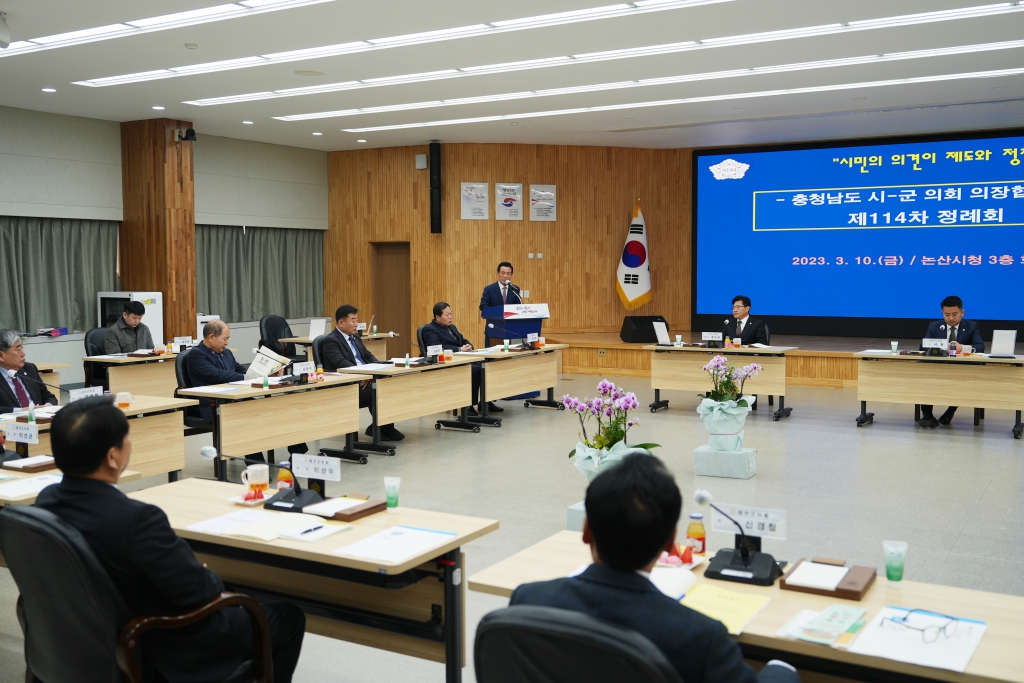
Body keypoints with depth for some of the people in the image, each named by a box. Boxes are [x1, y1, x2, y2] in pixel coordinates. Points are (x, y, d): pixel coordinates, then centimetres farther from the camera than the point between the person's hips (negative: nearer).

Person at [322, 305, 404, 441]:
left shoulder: (355, 337, 20)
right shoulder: (331, 341, -7)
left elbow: (368, 356, 19)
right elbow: (341, 363, -22)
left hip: (366, 378, 8)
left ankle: (386, 427, -8)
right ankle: (379, 428, -9)